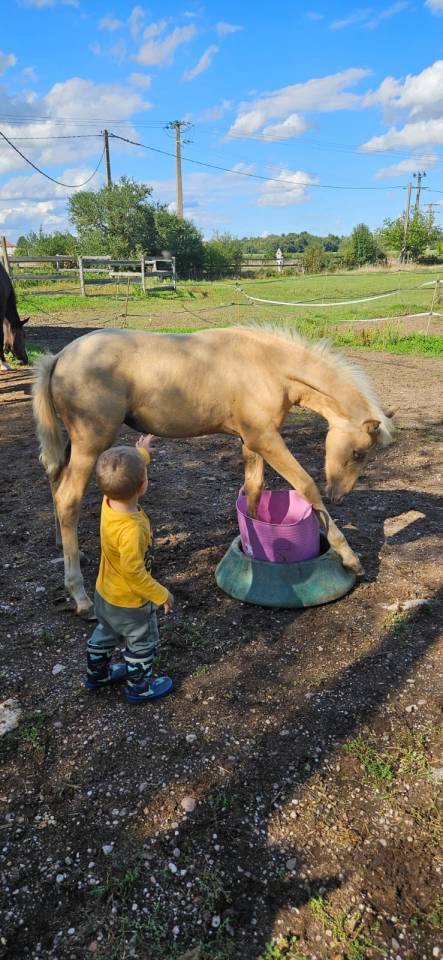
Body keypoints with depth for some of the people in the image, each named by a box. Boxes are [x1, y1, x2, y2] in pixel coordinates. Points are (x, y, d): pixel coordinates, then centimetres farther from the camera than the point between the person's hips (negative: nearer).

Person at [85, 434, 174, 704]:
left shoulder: (110, 500, -18)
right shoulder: (131, 530, -40)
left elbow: (122, 475, 4)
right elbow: (134, 572, -33)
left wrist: (141, 453, 17)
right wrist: (161, 594, -19)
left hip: (104, 593, 8)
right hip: (129, 602, -7)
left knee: (105, 633, 31)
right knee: (143, 643, 19)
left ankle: (98, 674, 52)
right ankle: (140, 687, 39)